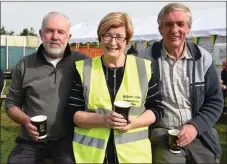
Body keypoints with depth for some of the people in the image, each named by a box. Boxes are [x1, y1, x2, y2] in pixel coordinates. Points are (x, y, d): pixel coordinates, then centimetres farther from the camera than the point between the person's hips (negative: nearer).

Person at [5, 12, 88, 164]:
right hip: (32, 141, 3)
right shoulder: (24, 65, 3)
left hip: (68, 138, -2)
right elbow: (12, 103, 11)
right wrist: (26, 121, -8)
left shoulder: (82, 63, -4)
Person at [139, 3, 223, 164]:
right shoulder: (146, 59, -6)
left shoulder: (203, 58, -1)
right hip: (162, 136, -2)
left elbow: (215, 101, 3)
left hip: (201, 136, 2)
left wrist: (195, 126, -11)